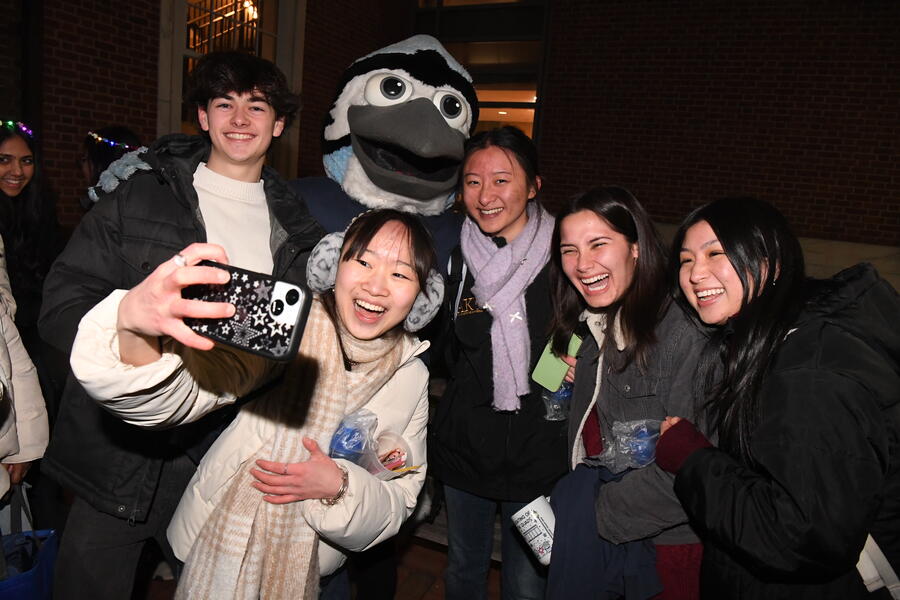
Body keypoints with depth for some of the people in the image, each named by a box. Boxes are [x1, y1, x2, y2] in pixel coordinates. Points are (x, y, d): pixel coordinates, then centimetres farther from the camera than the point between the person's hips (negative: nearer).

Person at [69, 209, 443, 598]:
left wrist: (339, 487, -23)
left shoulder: (412, 378, -8)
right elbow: (172, 396, -35)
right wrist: (134, 329, -54)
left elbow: (400, 500, -5)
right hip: (215, 549, -2)